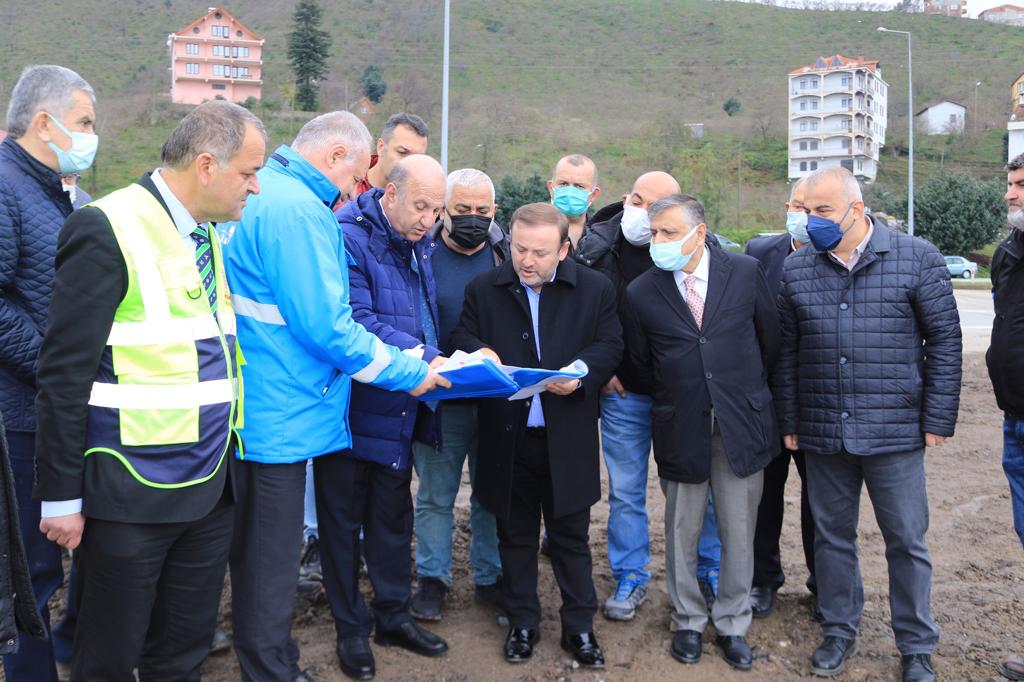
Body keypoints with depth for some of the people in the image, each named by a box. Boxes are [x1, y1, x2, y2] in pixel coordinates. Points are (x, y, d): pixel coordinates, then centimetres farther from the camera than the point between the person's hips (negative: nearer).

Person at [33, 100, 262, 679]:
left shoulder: (209, 234, 10)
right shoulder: (107, 230, -14)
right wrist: (61, 497, -11)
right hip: (133, 494, -7)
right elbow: (64, 376, -14)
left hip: (210, 483, 7)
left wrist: (227, 459, 12)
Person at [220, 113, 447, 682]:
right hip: (280, 416, -10)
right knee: (272, 563, 3)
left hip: (257, 413, 10)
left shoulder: (261, 195, 12)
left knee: (257, 554, 20)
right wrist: (410, 373, -10)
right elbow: (325, 326, -22)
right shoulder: (299, 209, -19)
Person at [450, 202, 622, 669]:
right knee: (516, 535, 14)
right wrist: (479, 352, -18)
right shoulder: (484, 289, 2)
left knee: (571, 537, 10)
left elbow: (610, 346, -1)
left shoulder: (595, 289, 0)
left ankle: (579, 627, 25)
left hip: (568, 439, -1)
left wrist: (581, 372, -20)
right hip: (508, 438, 1)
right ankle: (522, 623, 30)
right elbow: (461, 340, 5)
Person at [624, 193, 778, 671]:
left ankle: (732, 625, 27)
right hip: (680, 428, 0)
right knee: (682, 532, 11)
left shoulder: (745, 271, -4)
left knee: (739, 531, 9)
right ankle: (688, 622, 30)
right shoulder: (641, 292, -4)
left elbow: (770, 336, 8)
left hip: (741, 422, 0)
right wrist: (674, 398, 10)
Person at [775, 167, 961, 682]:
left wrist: (937, 419, -5)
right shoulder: (796, 269, 3)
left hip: (894, 431, -2)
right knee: (832, 537, 13)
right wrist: (789, 423, 8)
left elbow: (944, 340, -2)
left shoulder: (916, 258, -4)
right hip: (822, 433, 3)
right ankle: (839, 632, 31)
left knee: (906, 542, 8)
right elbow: (787, 353, 8)